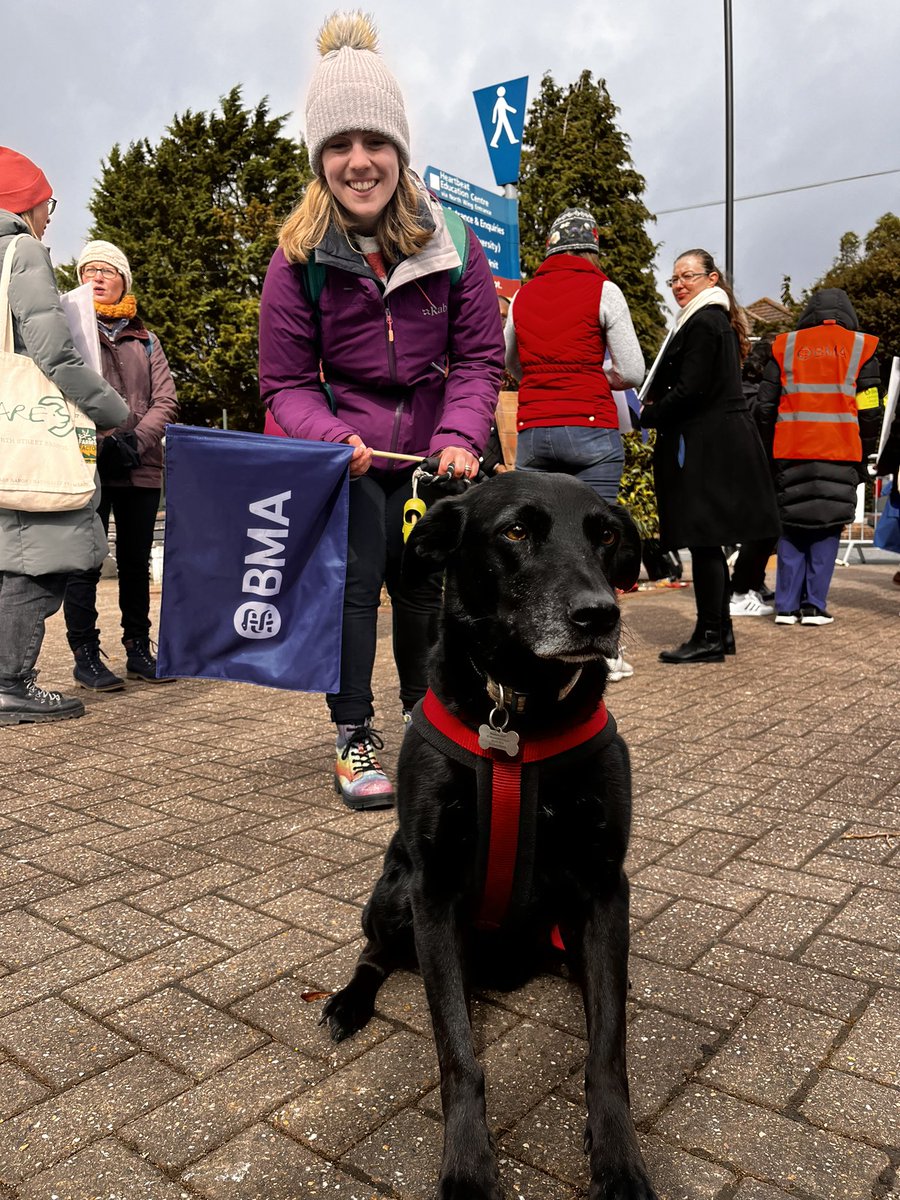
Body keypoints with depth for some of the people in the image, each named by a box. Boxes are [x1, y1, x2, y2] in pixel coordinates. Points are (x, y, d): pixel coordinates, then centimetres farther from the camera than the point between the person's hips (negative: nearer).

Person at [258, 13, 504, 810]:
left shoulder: (452, 244, -6)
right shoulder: (299, 257, -9)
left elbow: (480, 358, -2)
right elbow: (285, 382, -6)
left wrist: (460, 440, -18)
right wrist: (332, 438, -25)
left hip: (429, 451, 2)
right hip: (342, 455, -1)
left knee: (426, 587, 9)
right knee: (350, 583, -8)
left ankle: (427, 719, 31)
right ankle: (354, 737, 10)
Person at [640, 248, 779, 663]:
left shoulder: (702, 323, -11)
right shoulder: (719, 321, 21)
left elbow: (689, 391, -18)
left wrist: (646, 416, -6)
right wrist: (657, 405, 10)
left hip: (705, 446, -11)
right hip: (724, 441, 11)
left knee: (703, 541, -7)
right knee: (709, 543, 13)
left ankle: (709, 638, -2)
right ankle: (720, 630, 20)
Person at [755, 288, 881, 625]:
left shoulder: (785, 346, 10)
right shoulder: (861, 348, 6)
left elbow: (764, 407, 9)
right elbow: (870, 413, 5)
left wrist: (769, 452, 17)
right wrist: (862, 459, 14)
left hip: (790, 453, 1)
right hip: (839, 455, -1)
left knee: (791, 528, 7)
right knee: (827, 529, 4)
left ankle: (786, 606, 5)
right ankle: (814, 606, 1)